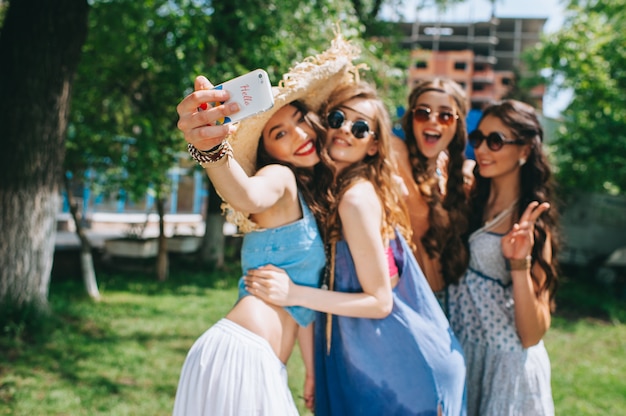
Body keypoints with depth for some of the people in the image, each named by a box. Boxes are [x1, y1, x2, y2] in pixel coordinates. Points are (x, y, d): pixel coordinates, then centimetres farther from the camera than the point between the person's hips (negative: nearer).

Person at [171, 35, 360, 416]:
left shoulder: (314, 199, 18)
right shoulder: (280, 178, -6)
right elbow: (248, 197, -33)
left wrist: (313, 370, 19)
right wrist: (209, 147, -53)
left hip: (267, 369, 9)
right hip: (239, 355, -9)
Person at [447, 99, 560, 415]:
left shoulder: (531, 222, -14)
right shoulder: (472, 203, 3)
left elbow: (532, 335, -18)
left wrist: (519, 263, -29)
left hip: (508, 363, -5)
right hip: (461, 352, 6)